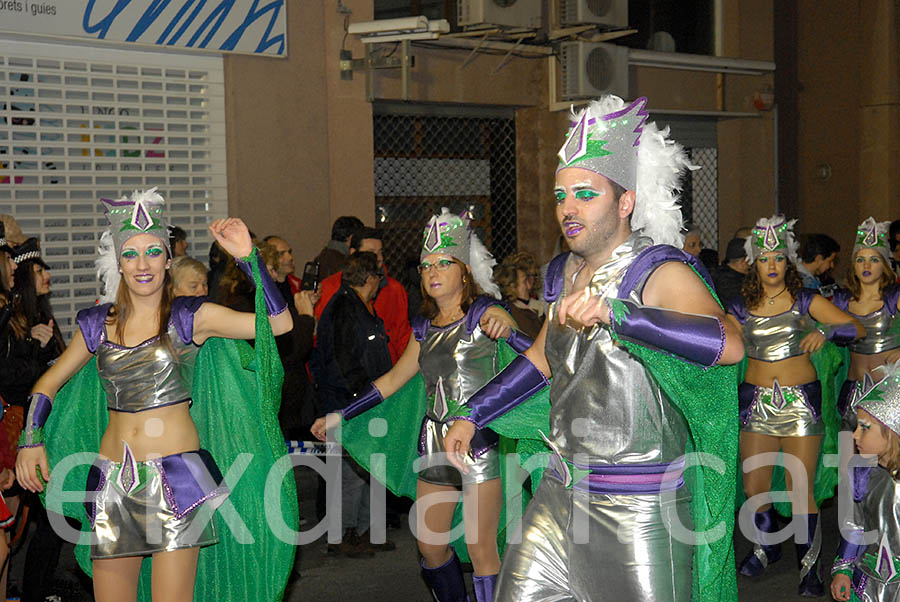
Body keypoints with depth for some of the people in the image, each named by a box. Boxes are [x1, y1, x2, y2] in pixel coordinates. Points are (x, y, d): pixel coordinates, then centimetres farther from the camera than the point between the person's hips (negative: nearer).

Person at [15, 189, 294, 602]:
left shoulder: (190, 317, -2)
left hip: (175, 477, -4)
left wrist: (247, 257, -17)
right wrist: (30, 440, 6)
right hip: (113, 481, 4)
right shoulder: (99, 324, 9)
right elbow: (49, 383, 21)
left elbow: (278, 323, -12)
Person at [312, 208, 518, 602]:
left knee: (481, 550, -7)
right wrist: (340, 416, 20)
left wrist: (502, 323, -51)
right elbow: (393, 379, 20)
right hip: (435, 443, 6)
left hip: (478, 441, -6)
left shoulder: (480, 313, -5)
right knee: (430, 545, 9)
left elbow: (503, 323, -26)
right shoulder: (425, 328, 12)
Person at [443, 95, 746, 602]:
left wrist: (615, 312, -41)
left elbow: (729, 344, -34)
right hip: (562, 493, 7)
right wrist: (471, 416, 23)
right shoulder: (569, 274, 9)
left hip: (639, 508, -7)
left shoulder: (659, 273, -15)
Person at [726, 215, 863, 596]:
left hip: (801, 400, -2)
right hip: (756, 401, 2)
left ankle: (809, 565, 8)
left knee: (801, 490, -6)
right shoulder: (742, 308, 6)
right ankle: (767, 547, 30)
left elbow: (856, 328, -6)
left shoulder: (805, 301, 0)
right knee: (754, 487, 4)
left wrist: (825, 331, -23)